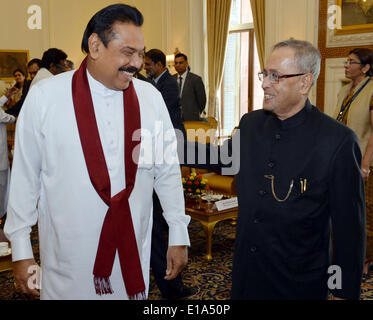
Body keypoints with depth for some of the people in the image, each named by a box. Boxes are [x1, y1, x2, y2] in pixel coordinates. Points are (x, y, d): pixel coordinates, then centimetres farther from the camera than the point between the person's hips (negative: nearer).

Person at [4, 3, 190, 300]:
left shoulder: (151, 97, -1)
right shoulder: (44, 97, -8)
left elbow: (167, 170, 5)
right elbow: (25, 176, -2)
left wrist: (179, 235, 7)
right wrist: (21, 251, 1)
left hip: (134, 252, 2)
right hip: (67, 255, -2)